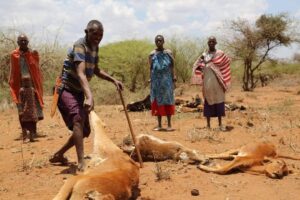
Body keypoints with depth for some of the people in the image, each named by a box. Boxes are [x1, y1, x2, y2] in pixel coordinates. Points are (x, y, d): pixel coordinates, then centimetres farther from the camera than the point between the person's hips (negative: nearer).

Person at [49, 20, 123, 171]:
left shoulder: (94, 47, 7)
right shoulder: (80, 46, -20)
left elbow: (95, 70, 23)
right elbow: (81, 74, -35)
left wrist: (113, 80, 10)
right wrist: (89, 96, -49)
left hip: (78, 93, 9)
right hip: (66, 90, -9)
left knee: (85, 131, 11)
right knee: (78, 119, -34)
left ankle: (58, 155, 31)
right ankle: (81, 164, -38)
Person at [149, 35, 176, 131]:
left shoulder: (168, 52, 4)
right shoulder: (152, 54, 7)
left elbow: (172, 65, 1)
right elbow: (150, 68, 7)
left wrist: (173, 76, -10)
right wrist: (150, 79, -2)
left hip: (167, 79, -1)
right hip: (156, 80, 1)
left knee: (168, 101, 0)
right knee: (157, 101, 4)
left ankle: (169, 124, 6)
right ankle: (159, 125, 11)